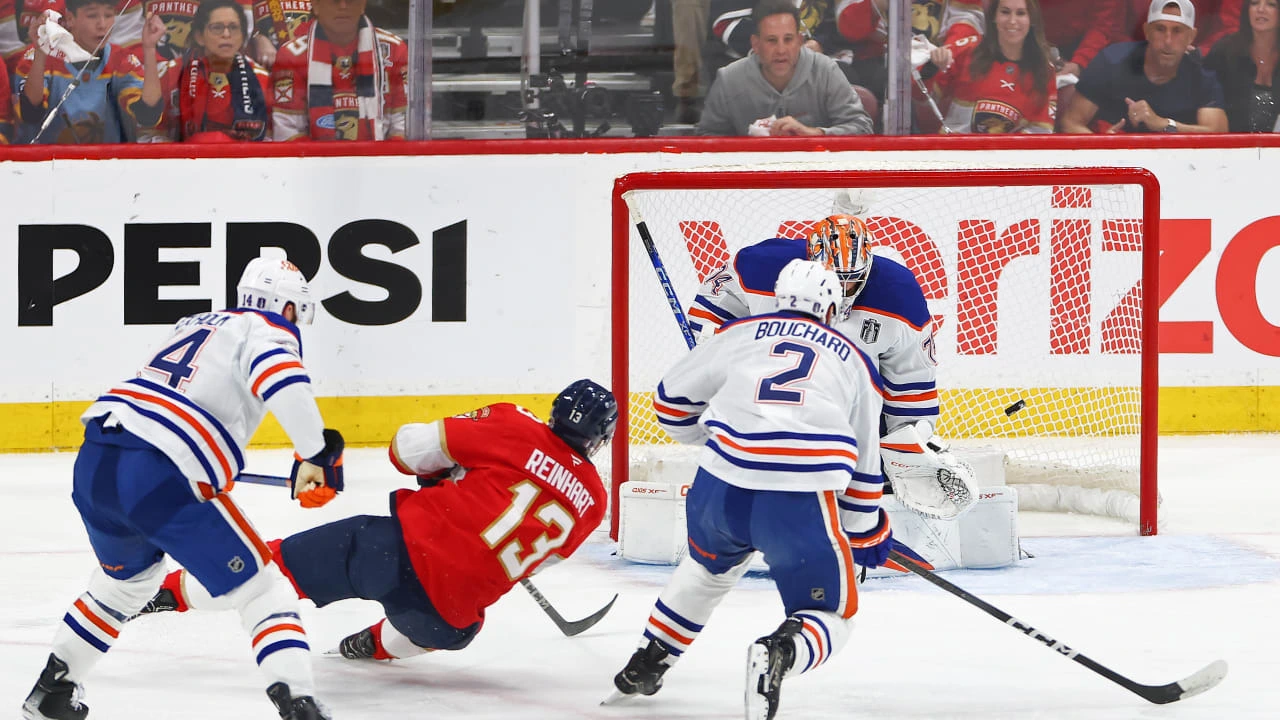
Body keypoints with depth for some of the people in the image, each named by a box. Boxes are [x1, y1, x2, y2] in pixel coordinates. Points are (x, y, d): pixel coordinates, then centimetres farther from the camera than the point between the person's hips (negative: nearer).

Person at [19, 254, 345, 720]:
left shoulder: (195, 326, 28)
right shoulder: (268, 331, 5)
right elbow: (282, 379, -18)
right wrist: (315, 455, -21)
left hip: (95, 461, 8)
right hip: (164, 480, -8)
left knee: (128, 578, 34)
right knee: (261, 591, -1)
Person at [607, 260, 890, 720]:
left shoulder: (741, 334, 20)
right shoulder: (853, 361, 22)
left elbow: (673, 399, 27)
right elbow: (864, 462, 26)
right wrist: (867, 532, 40)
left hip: (721, 490, 2)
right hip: (802, 502, -2)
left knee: (709, 568, 35)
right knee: (830, 618, 12)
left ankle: (646, 664, 37)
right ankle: (780, 652, -21)